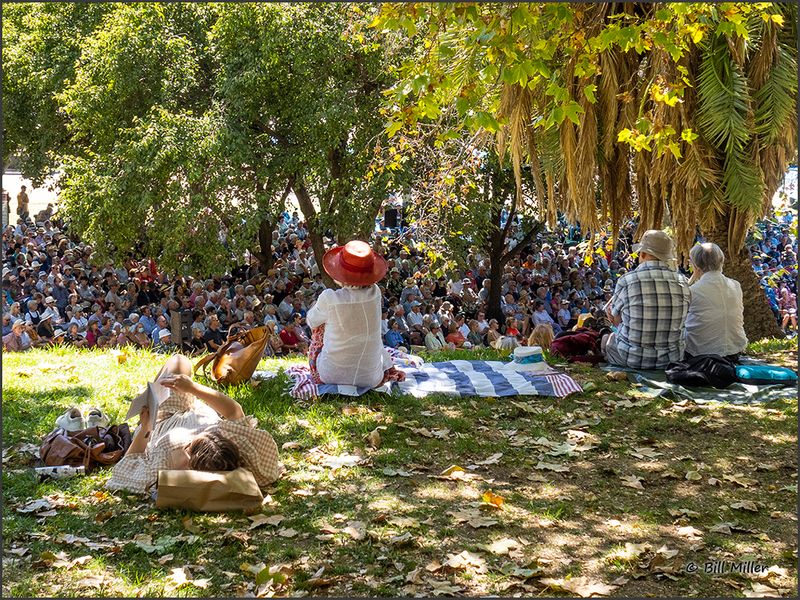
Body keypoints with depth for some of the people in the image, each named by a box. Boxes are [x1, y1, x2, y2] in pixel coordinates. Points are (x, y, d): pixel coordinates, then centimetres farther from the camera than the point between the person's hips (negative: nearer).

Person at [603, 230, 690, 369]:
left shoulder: (627, 280, -16)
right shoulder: (682, 282, -6)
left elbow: (616, 320, -4)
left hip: (633, 359, -3)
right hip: (672, 358, 3)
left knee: (607, 339, 28)